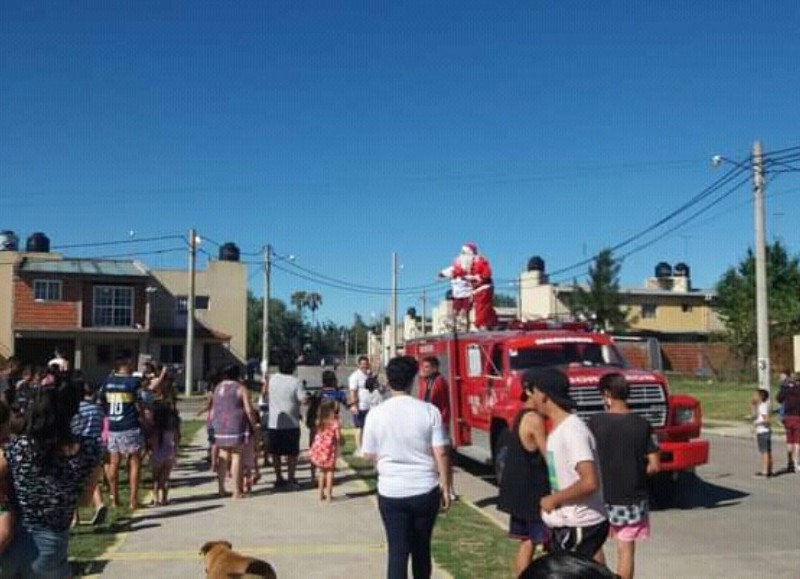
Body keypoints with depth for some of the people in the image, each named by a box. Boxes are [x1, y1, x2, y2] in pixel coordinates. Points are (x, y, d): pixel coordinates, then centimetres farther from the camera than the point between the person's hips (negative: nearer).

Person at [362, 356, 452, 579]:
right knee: (421, 547, 18)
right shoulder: (429, 411, -9)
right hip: (426, 491, 1)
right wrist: (445, 487, 2)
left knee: (397, 550, 5)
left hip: (391, 492, 0)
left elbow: (370, 455, 3)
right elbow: (441, 453, -9)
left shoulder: (376, 414, -6)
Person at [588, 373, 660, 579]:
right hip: (632, 498, 1)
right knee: (626, 550, 9)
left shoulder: (595, 422, -10)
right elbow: (654, 466, -5)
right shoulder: (642, 425, -6)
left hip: (601, 497, -1)